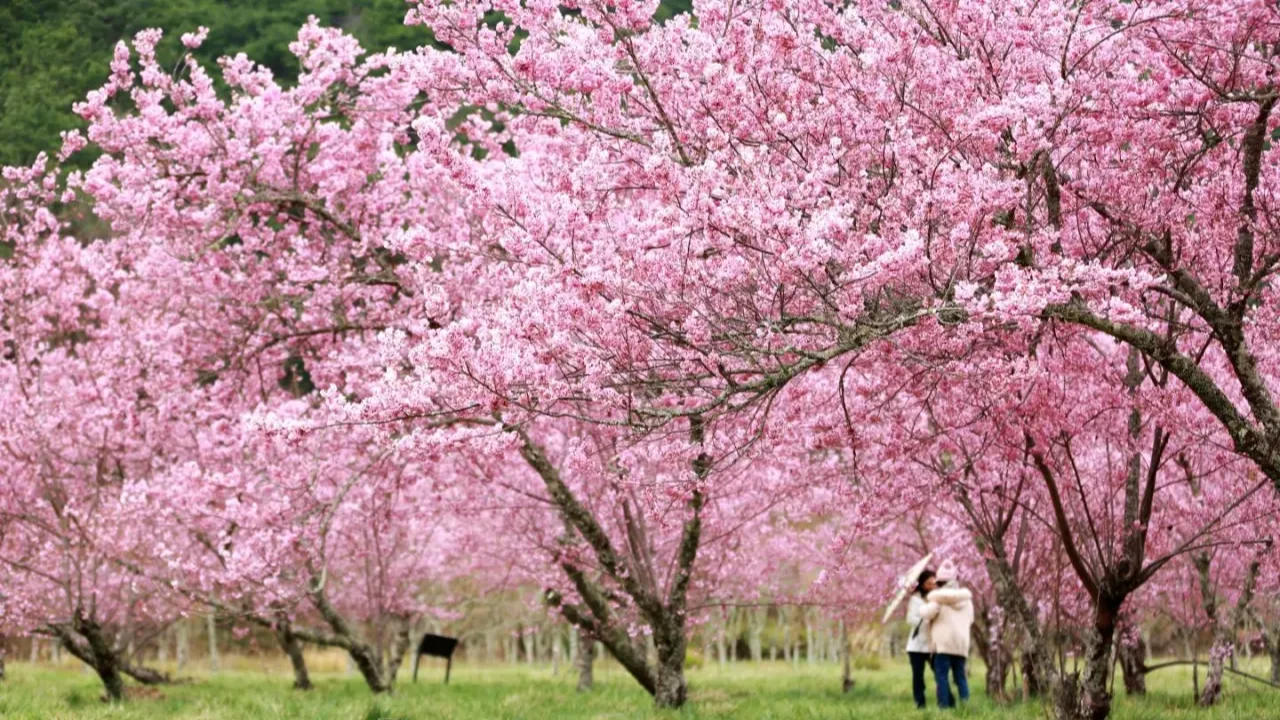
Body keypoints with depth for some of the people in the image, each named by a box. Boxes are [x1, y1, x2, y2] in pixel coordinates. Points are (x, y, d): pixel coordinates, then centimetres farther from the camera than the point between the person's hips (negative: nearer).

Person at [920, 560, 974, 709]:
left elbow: (926, 613, -15)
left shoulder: (939, 597, -6)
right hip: (961, 643, 6)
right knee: (960, 676, 10)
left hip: (943, 642, -6)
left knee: (941, 675, -5)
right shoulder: (966, 598, 16)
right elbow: (970, 620, 24)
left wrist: (924, 605, 5)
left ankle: (945, 705, -13)